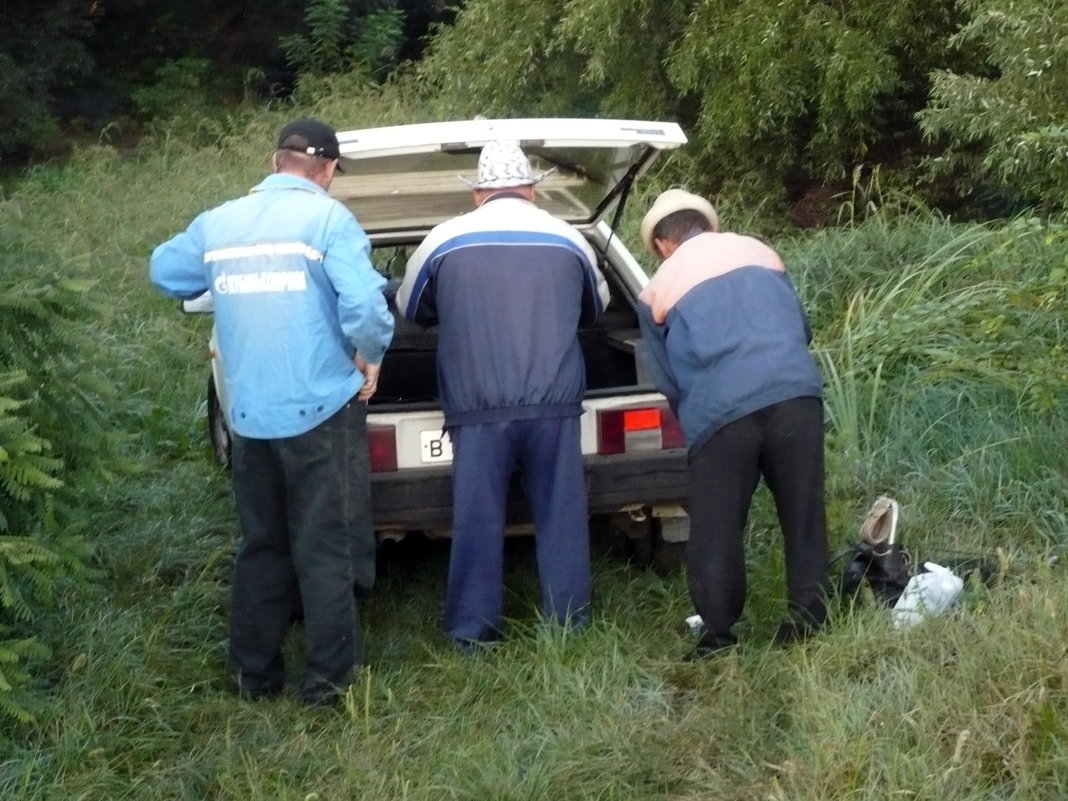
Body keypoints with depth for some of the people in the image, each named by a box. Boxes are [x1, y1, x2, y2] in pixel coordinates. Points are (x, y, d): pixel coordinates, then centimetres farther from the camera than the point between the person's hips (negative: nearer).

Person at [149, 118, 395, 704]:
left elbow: (164, 271, 23)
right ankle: (329, 676, 9)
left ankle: (253, 672, 23)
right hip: (321, 410, -5)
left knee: (261, 546, 17)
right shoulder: (327, 219, -9)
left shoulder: (218, 223, 7)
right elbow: (364, 303, -20)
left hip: (248, 414, 5)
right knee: (325, 549, 5)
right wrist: (371, 359, -3)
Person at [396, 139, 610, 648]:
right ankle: (568, 624, 13)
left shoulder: (445, 240, 5)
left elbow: (411, 310, 21)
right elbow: (595, 308, 27)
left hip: (477, 407, -1)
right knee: (560, 514, 8)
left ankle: (472, 632, 9)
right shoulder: (568, 239, 10)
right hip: (554, 403, 1)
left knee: (476, 518, 5)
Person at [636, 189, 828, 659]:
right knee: (802, 512, 13)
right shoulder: (757, 251, 21)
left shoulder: (656, 291, 14)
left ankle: (718, 634, 13)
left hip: (719, 411, -2)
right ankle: (807, 617, 17)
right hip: (795, 392, 2)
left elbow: (666, 379, 18)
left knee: (716, 528, 8)